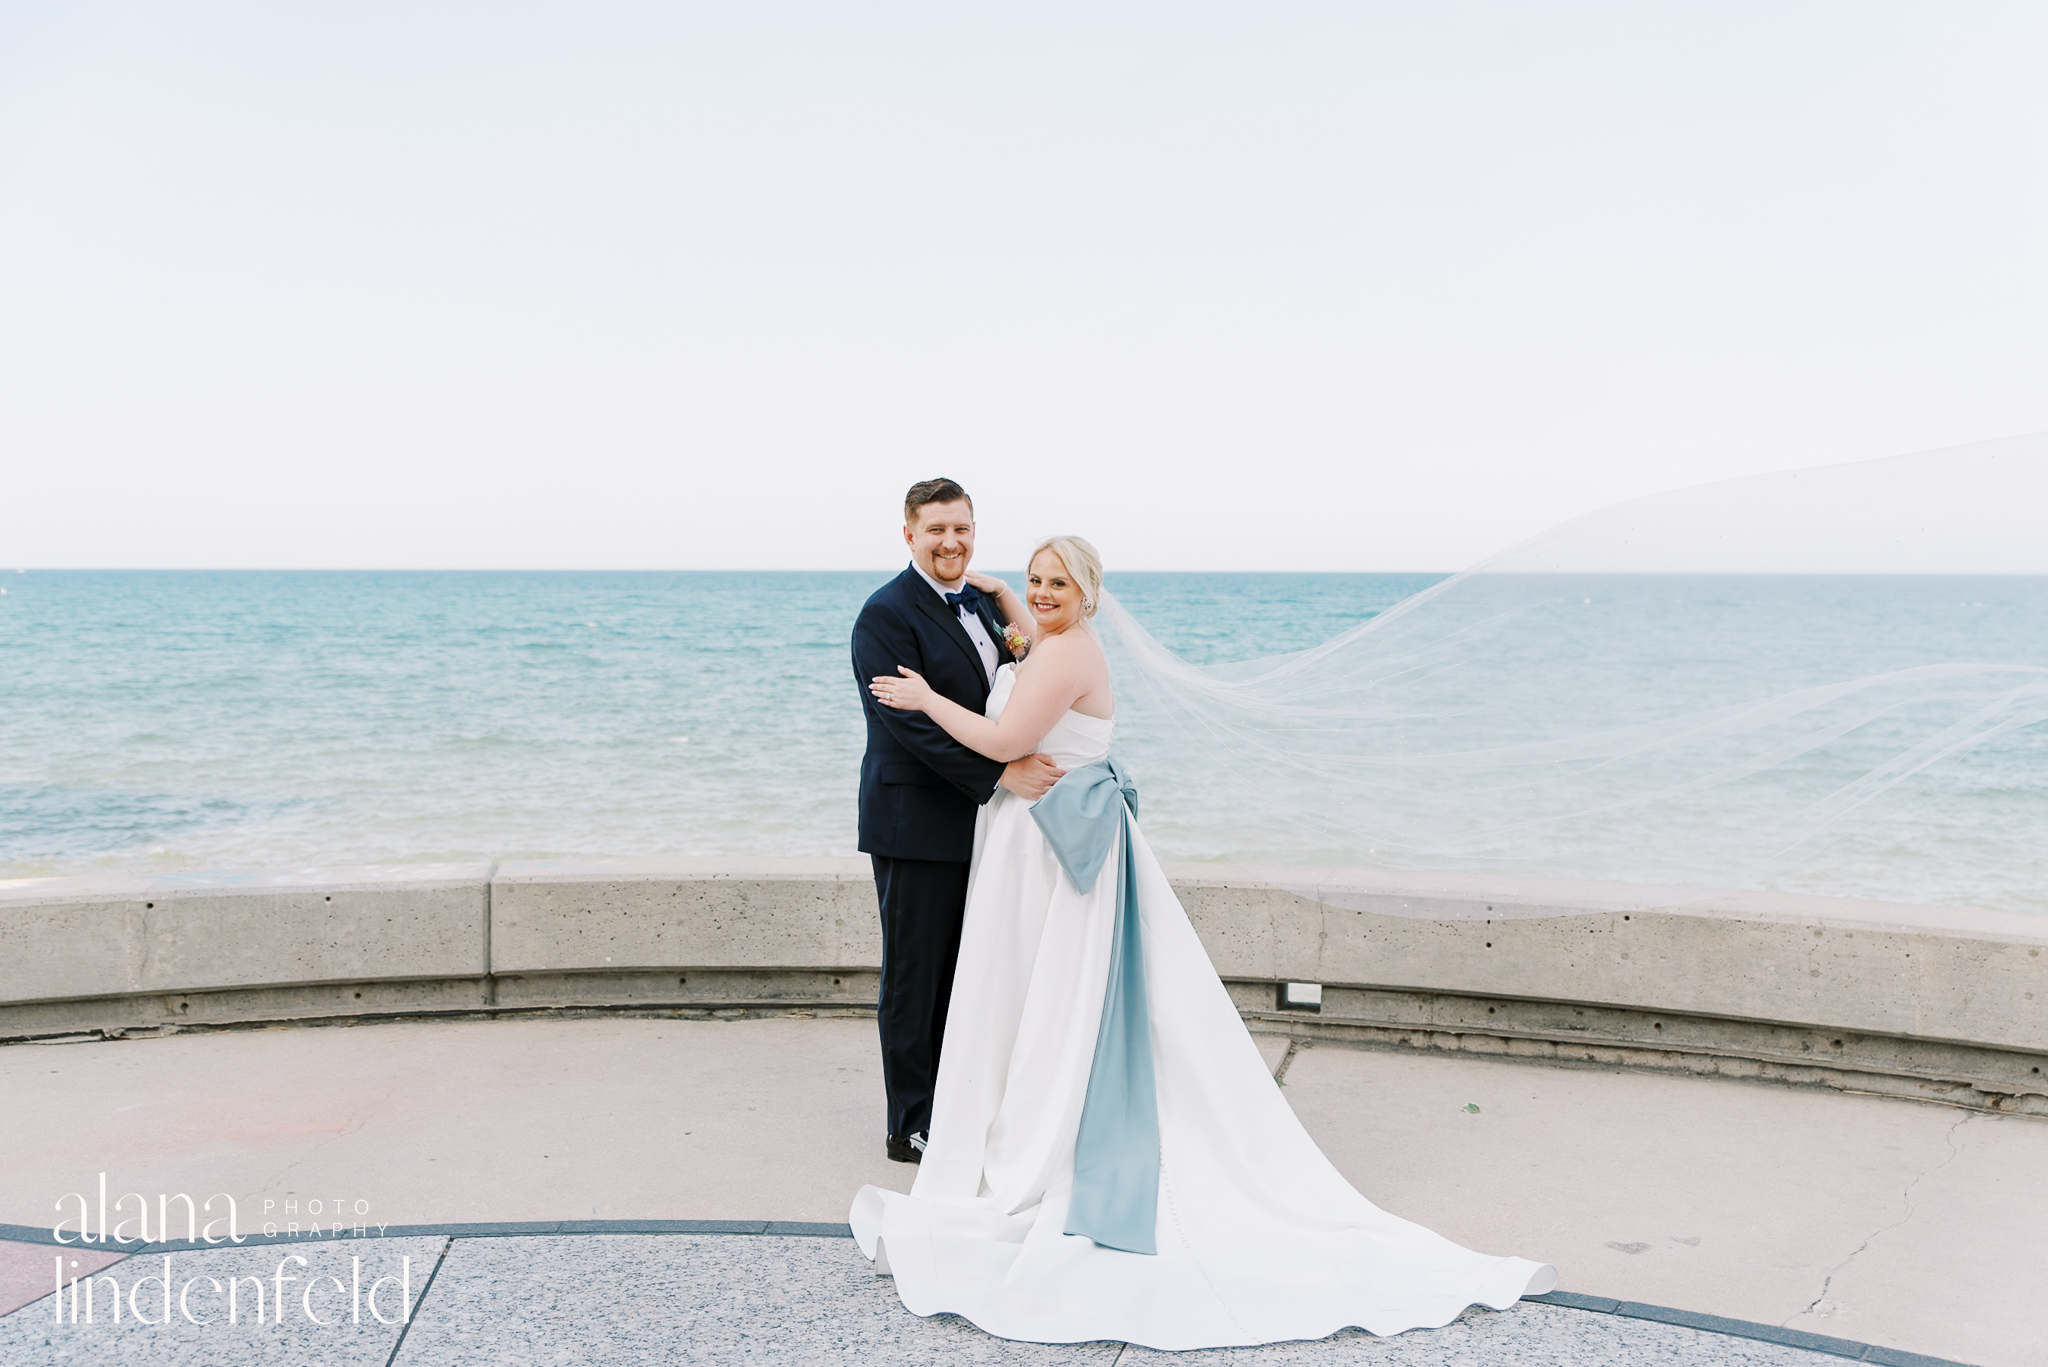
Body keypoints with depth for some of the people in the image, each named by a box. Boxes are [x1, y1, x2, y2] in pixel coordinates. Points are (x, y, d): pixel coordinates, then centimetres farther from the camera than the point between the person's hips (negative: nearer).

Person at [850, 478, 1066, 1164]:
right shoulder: (886, 614, -14)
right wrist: (999, 773, -26)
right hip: (916, 823, -8)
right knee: (913, 977, 2)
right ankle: (911, 1127, 14)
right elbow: (910, 723, -22)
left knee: (959, 974, 16)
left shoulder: (980, 603, 13)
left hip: (974, 819, 8)